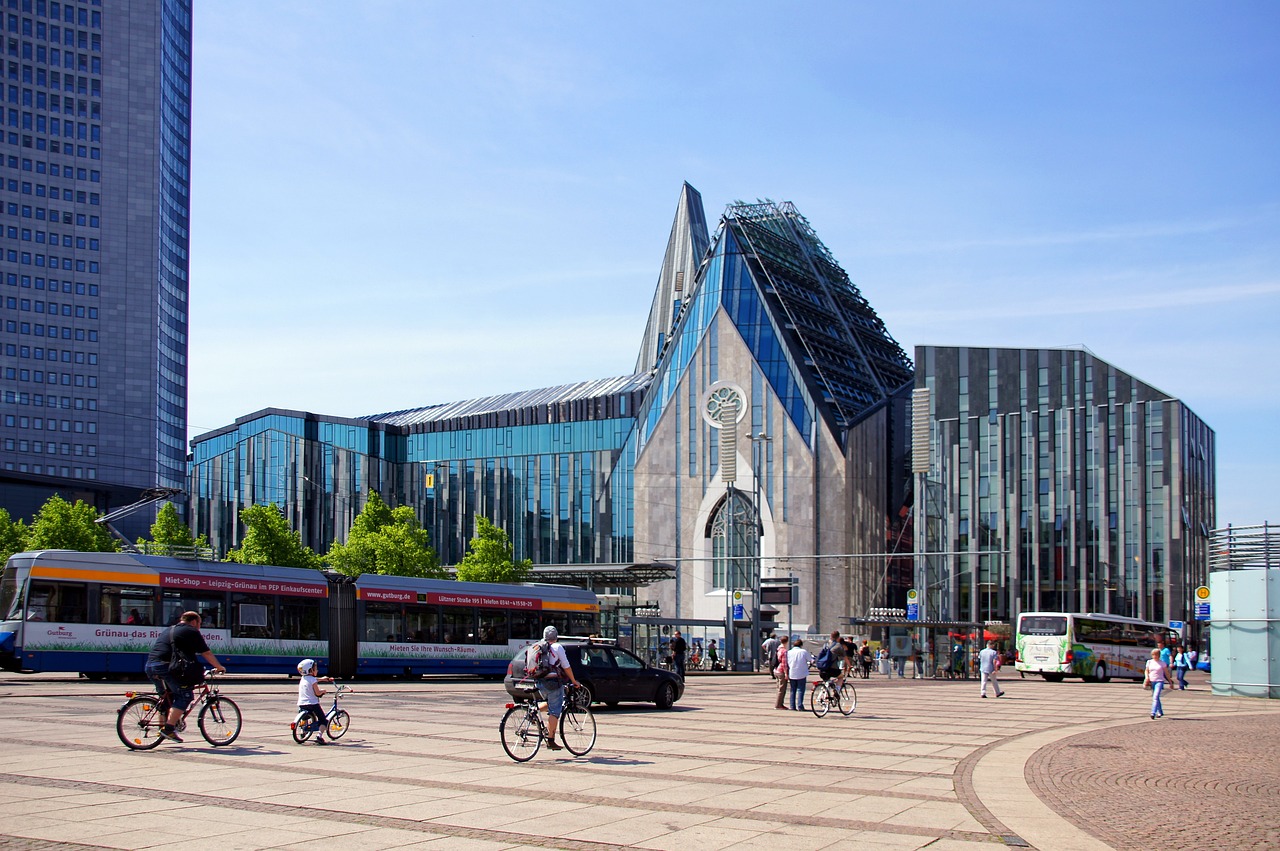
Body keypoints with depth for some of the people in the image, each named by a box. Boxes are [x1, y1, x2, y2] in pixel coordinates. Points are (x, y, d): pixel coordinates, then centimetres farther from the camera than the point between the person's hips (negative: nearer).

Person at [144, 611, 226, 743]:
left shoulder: (168, 631, 30)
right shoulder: (192, 632, 7)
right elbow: (206, 653, 8)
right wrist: (219, 667, 21)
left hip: (149, 666, 8)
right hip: (166, 666, -8)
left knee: (165, 697, 24)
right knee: (185, 695, -4)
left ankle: (162, 727, 24)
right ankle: (168, 729, -13)